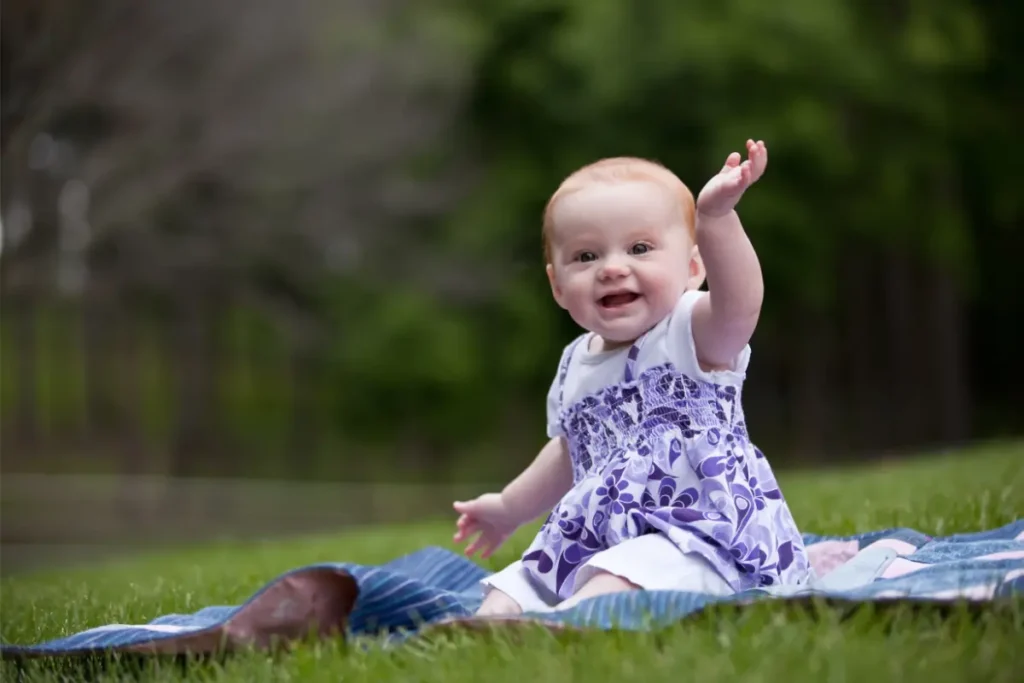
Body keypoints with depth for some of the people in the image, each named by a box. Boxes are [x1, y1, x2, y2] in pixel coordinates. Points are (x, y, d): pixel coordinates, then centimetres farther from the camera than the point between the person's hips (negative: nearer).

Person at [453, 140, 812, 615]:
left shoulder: (691, 335, -8)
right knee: (510, 589, -6)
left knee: (616, 583, -34)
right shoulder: (576, 365, 15)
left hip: (695, 543, -8)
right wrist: (510, 508, 46)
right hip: (590, 542, 8)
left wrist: (716, 216, -50)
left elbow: (739, 302, -33)